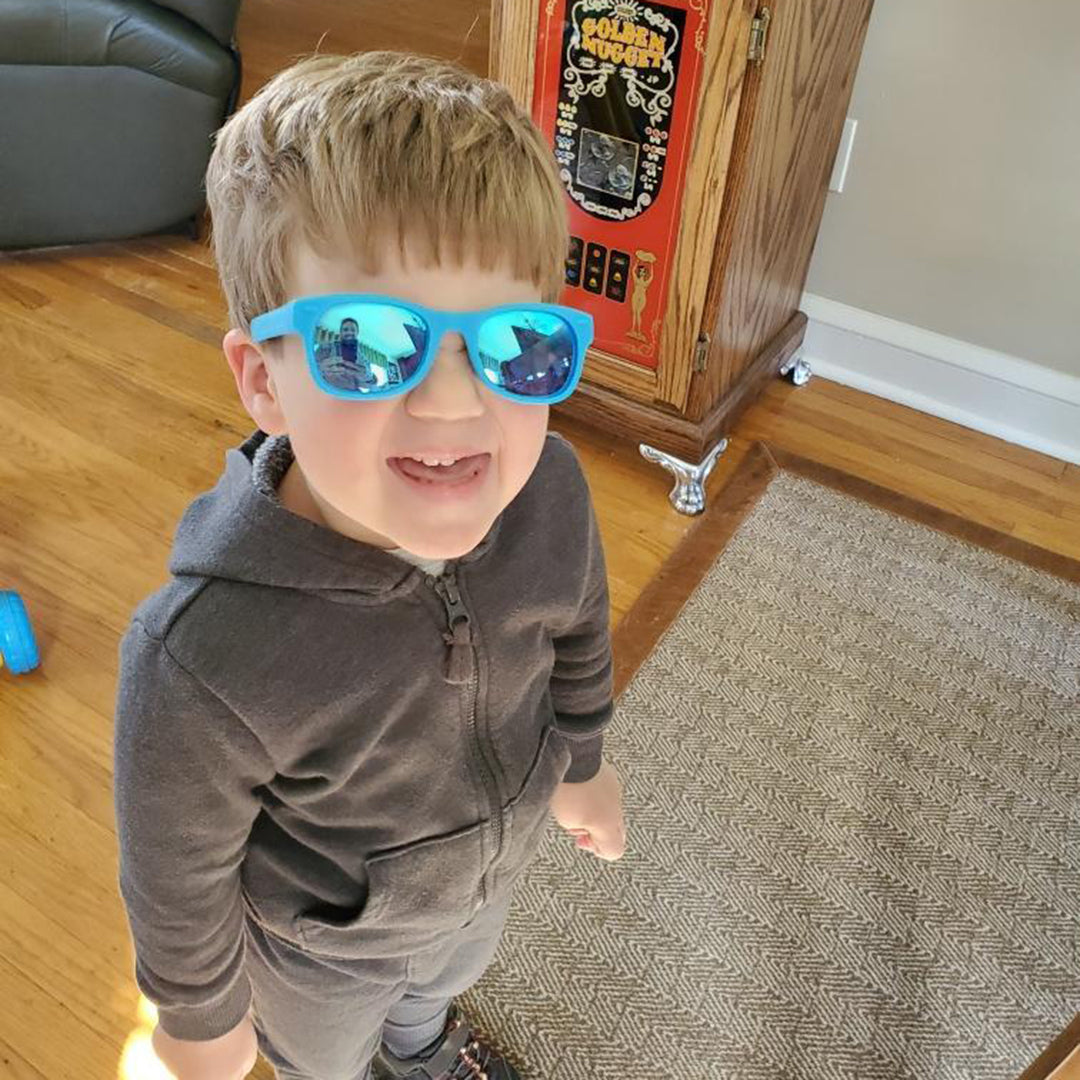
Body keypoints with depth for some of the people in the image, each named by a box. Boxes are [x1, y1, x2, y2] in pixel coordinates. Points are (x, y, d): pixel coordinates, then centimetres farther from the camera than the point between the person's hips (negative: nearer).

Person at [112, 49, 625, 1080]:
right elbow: (178, 874, -23)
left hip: (493, 870, 5)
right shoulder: (203, 657, -43)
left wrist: (580, 760, 10)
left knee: (444, 979, 40)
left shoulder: (550, 491, -30)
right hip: (323, 946, -4)